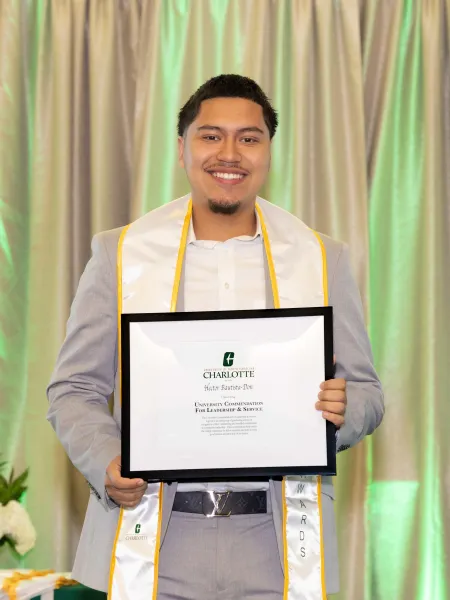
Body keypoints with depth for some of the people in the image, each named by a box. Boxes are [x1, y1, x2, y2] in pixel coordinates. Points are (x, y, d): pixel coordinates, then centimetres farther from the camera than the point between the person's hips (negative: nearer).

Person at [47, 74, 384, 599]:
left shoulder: (322, 259, 7)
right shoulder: (120, 254, 5)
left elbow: (366, 391, 11)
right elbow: (74, 389, 5)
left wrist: (342, 409, -13)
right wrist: (106, 465, -14)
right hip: (154, 543, -1)